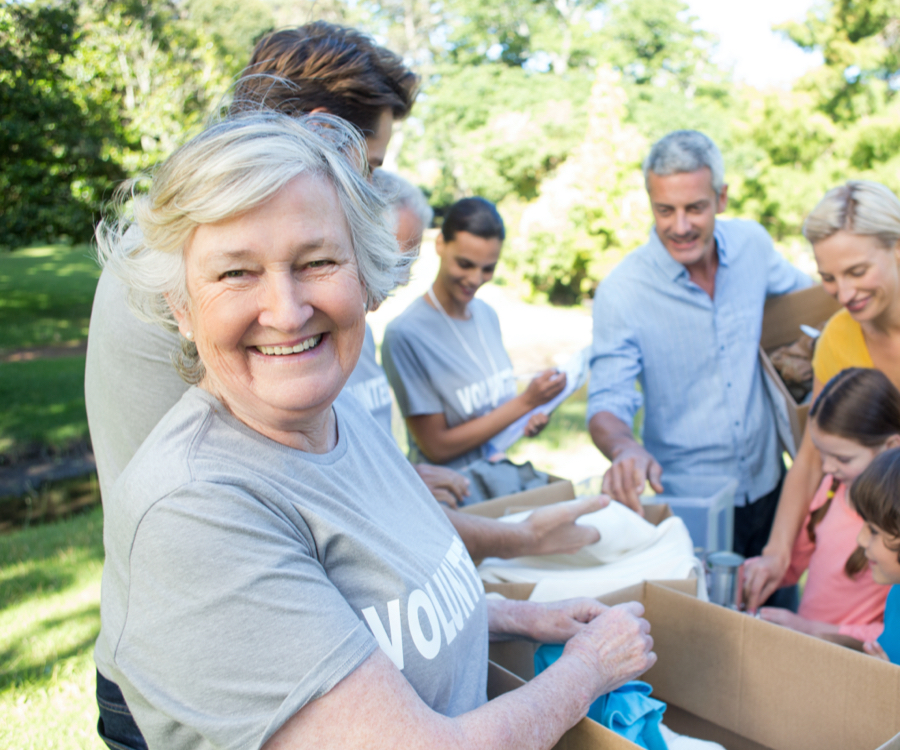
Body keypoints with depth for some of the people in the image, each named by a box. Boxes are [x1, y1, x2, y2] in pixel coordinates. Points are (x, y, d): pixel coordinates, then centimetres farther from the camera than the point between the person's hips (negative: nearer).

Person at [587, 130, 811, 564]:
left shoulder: (752, 243, -5)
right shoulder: (620, 292, -18)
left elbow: (806, 298, 16)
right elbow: (606, 403, -19)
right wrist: (625, 449, -39)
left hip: (767, 485, 4)